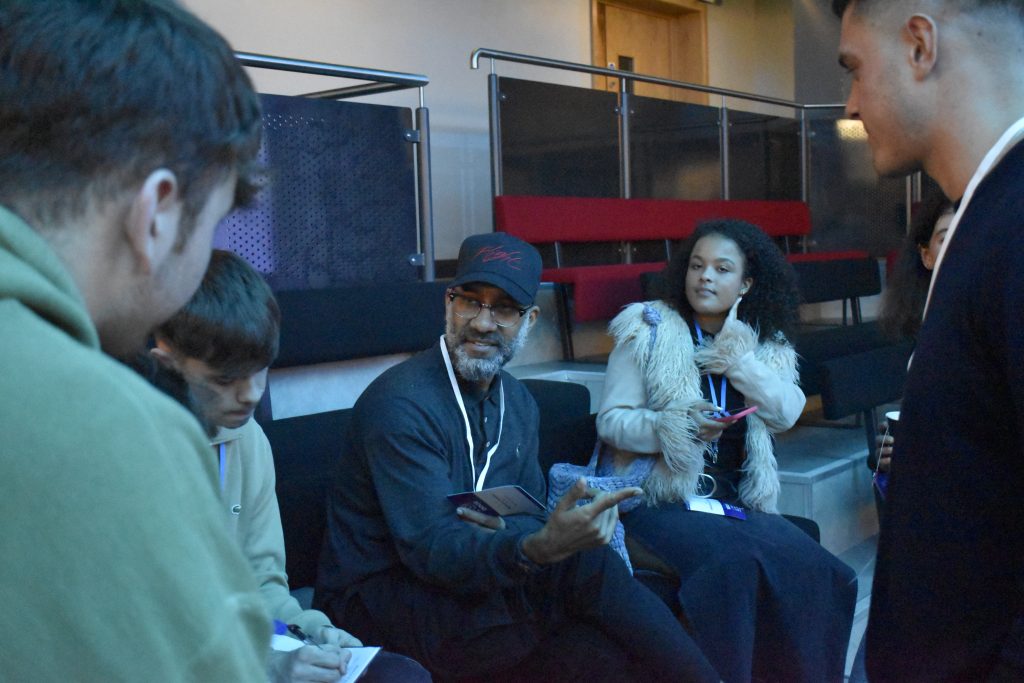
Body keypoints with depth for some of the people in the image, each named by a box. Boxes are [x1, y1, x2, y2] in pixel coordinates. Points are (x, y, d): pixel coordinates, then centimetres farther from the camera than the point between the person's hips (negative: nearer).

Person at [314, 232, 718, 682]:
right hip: (375, 601, -6)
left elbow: (532, 511, 10)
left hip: (460, 580, 7)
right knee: (578, 562, -24)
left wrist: (507, 529, -15)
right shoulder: (399, 404, -19)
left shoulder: (518, 404, 7)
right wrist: (539, 546, -42)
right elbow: (432, 550, -25)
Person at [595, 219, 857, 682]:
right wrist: (675, 427, -21)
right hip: (658, 500, -4)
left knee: (811, 568, -21)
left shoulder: (766, 346, 14)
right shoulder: (647, 328, 2)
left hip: (736, 500, 4)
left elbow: (786, 414, -3)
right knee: (731, 564, -31)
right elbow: (611, 420, -4)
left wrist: (737, 357, -12)